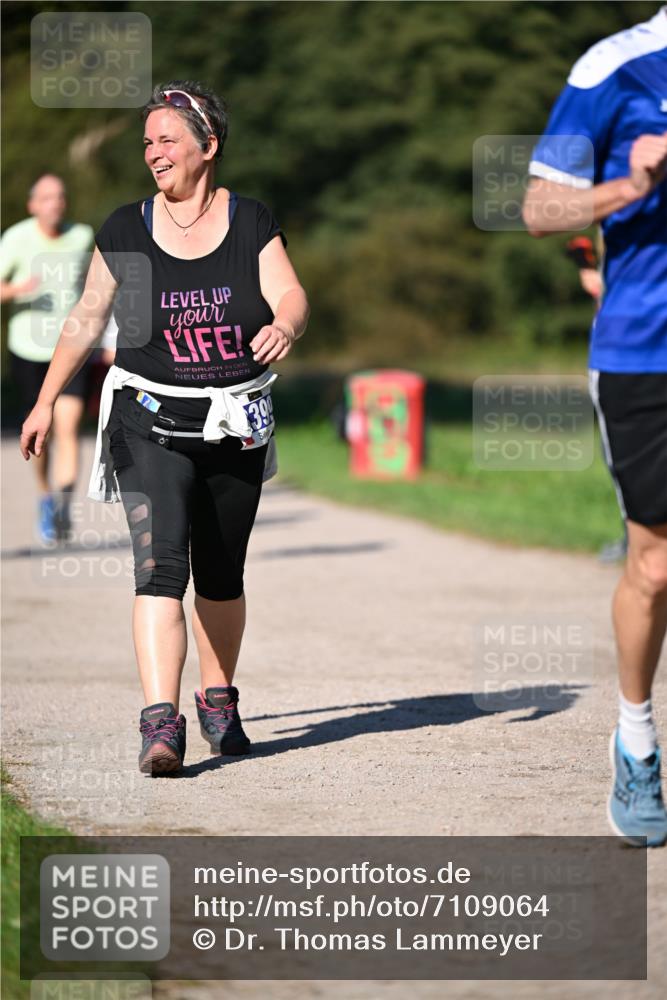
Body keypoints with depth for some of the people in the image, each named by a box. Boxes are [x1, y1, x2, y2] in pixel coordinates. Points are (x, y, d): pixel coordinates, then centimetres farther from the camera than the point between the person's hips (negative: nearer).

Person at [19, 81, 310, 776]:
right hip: (150, 423, -2)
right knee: (160, 563, -18)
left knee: (221, 575, 13)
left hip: (235, 430, 2)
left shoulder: (251, 223, 1)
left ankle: (218, 698, 35)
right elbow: (86, 319, 10)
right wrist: (45, 402, 11)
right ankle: (160, 723, -26)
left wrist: (284, 326, -33)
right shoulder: (126, 231, 1)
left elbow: (291, 297, -10)